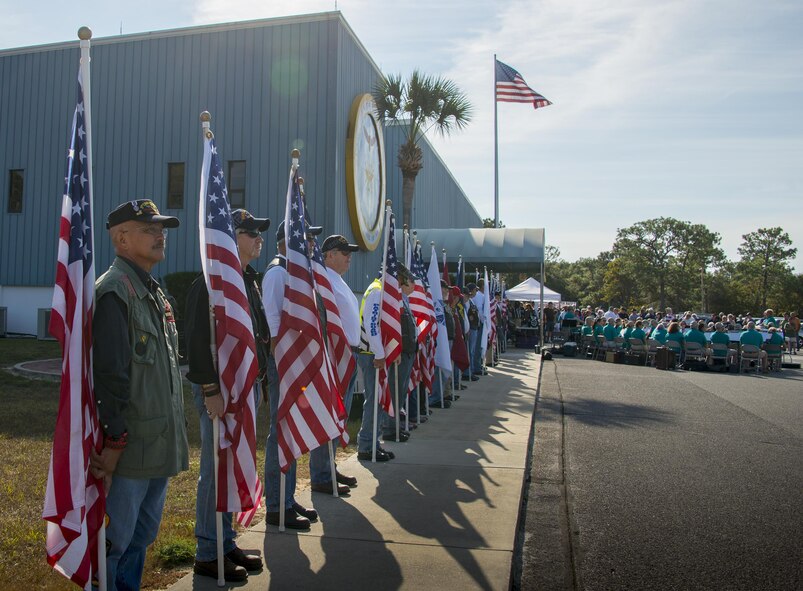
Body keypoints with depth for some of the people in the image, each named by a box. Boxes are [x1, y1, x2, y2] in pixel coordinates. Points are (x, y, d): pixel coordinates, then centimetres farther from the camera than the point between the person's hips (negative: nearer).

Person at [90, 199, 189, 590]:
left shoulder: (154, 293, 15)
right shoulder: (114, 291, -15)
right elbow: (110, 374, -21)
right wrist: (113, 441, -22)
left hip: (158, 445, 10)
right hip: (130, 448, -9)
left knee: (142, 536, 20)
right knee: (114, 540, 3)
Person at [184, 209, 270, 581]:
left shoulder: (249, 281, 15)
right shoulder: (211, 283, -15)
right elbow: (198, 341, -20)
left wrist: (259, 382, 18)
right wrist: (210, 390, -23)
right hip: (220, 390, -9)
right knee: (215, 472, 0)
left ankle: (226, 544, 29)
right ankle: (208, 554, 13)